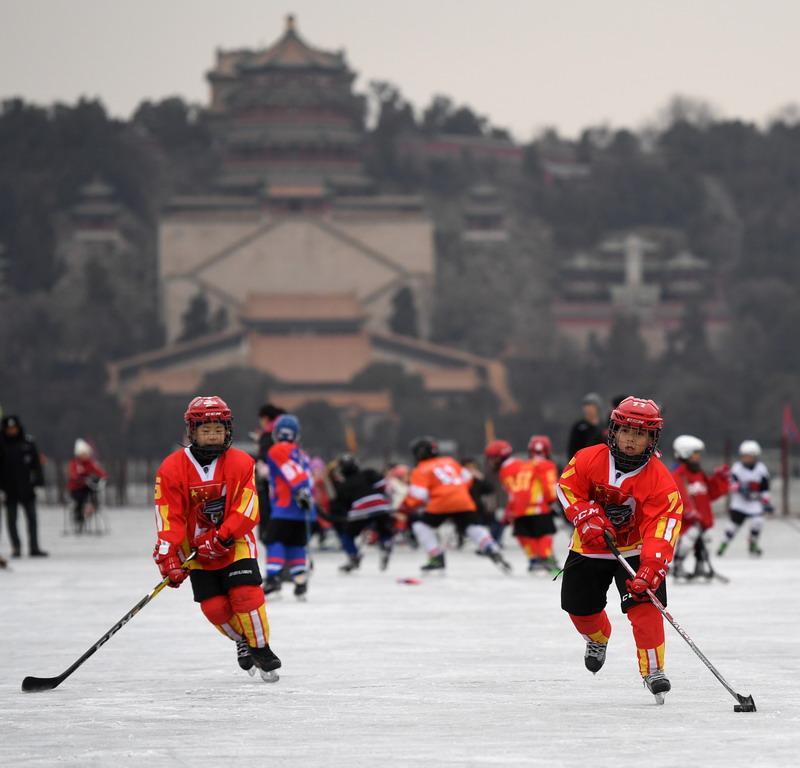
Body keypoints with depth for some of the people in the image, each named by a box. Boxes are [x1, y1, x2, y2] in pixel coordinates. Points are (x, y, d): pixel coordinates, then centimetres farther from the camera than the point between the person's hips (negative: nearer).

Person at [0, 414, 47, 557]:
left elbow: (36, 463, 5)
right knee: (12, 520, 5)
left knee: (32, 518, 3)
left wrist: (38, 480, -2)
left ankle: (34, 547, 8)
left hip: (26, 487, 1)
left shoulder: (28, 442, 0)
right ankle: (16, 547, 13)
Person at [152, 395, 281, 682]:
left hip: (235, 544, -1)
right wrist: (168, 555, -22)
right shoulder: (172, 468, -10)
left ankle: (261, 649, 4)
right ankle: (242, 641, 26)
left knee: (246, 595, -17)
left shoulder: (241, 464, -9)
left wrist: (220, 539, -25)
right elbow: (168, 518, -12)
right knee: (215, 607, -4)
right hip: (197, 550, 1)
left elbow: (246, 511, -14)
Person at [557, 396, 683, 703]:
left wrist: (651, 567, -43)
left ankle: (653, 669, -15)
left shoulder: (661, 481, -24)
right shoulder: (589, 460, -17)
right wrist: (587, 517, -21)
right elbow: (567, 486, -4)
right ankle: (598, 638, 47)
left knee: (644, 602, -22)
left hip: (635, 549, -3)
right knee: (579, 606, 11)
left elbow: (661, 527, -30)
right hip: (590, 547, 3)